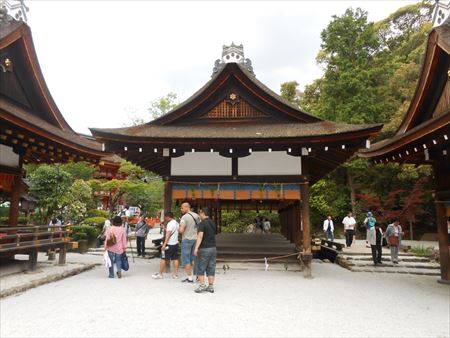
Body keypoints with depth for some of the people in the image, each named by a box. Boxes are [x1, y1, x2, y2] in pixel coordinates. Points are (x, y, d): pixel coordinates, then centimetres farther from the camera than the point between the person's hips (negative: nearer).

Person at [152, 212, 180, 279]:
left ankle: (160, 274, 7)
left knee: (163, 259, 1)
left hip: (169, 244, -8)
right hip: (175, 243, 9)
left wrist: (164, 244, -22)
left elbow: (168, 234, -21)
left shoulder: (170, 223, -15)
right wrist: (165, 228, 26)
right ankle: (175, 274, 12)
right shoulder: (177, 223, 11)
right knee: (175, 259, 9)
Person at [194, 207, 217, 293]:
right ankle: (211, 286, 11)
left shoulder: (202, 223, -12)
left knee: (201, 268, 3)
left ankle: (202, 285, 0)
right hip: (213, 248, 7)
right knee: (211, 268, 9)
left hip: (204, 248, -7)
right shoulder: (213, 223, 12)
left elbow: (200, 236, -22)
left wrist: (196, 248, -25)